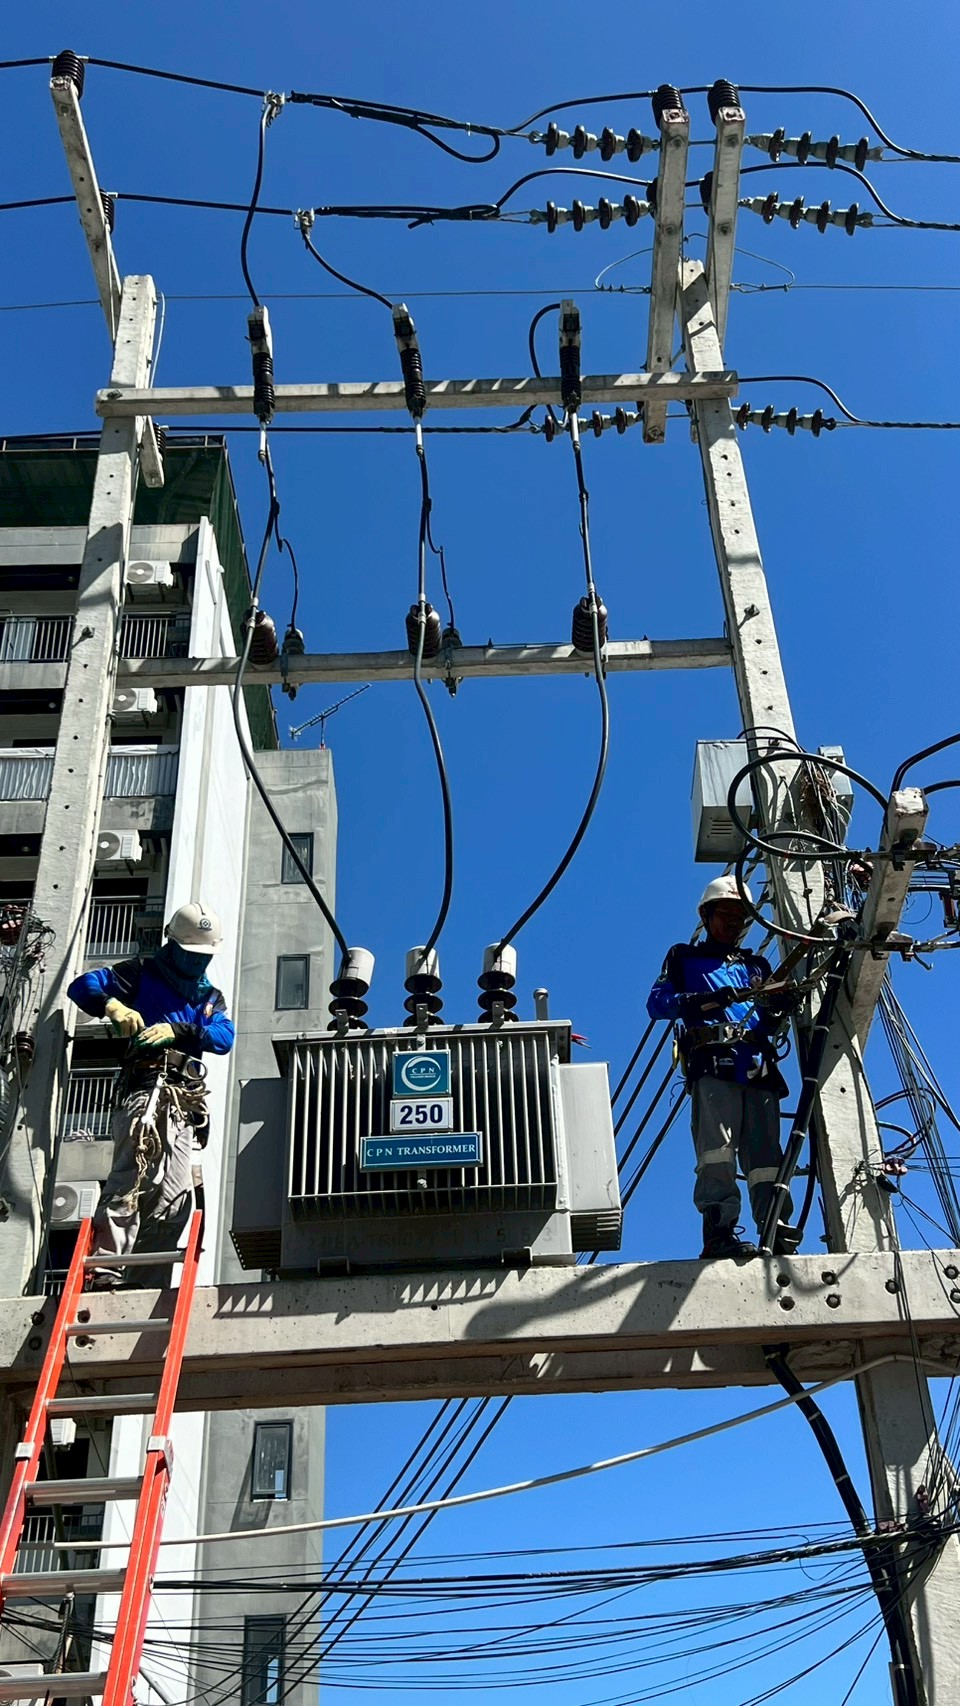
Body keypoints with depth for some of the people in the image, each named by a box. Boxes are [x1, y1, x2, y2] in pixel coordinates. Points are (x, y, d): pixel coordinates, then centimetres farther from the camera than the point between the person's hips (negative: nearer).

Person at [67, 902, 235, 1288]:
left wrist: (178, 1031, -12)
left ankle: (146, 1287, 5)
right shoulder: (142, 974, 14)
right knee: (133, 1177, -26)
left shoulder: (210, 997, 26)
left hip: (184, 1101, 6)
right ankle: (104, 1272, -33)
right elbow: (82, 986, 3)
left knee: (175, 1198, 1)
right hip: (143, 1087, -6)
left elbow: (224, 1037, 6)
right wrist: (112, 1005, -19)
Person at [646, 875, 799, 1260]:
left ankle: (779, 1235, -12)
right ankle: (719, 1233, -27)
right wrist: (709, 999, -11)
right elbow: (657, 1003, 4)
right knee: (717, 1149, -19)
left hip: (759, 1068, 4)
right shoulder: (685, 958, 22)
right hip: (712, 1066, -4)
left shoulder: (756, 965, 33)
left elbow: (772, 1024, 22)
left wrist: (780, 1003, -2)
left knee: (765, 1153, -6)